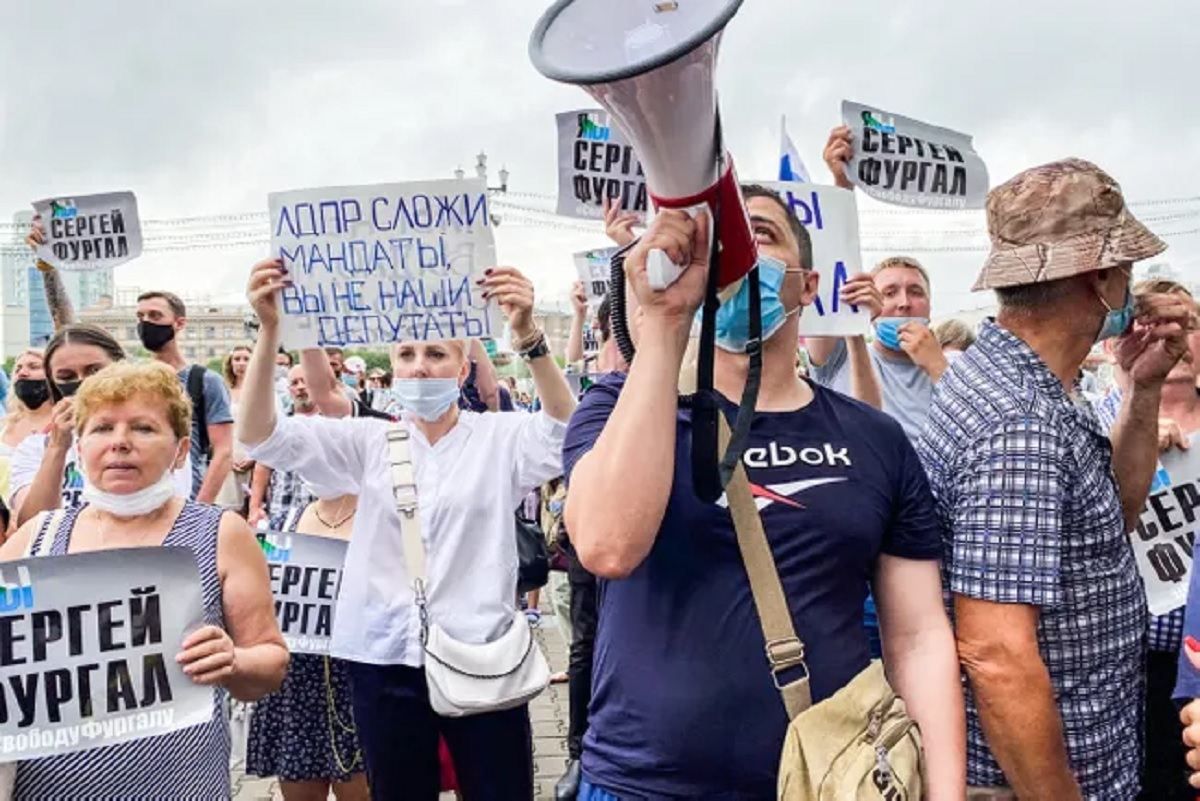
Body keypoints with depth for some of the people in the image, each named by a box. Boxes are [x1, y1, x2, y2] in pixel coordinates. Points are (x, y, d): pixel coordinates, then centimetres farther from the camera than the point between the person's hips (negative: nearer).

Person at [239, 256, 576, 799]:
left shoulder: (500, 438, 0)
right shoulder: (369, 443, 6)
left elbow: (566, 429, -20)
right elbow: (259, 437, -4)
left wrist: (527, 335, -36)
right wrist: (269, 329, -18)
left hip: (480, 660, -2)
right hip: (386, 661, 2)